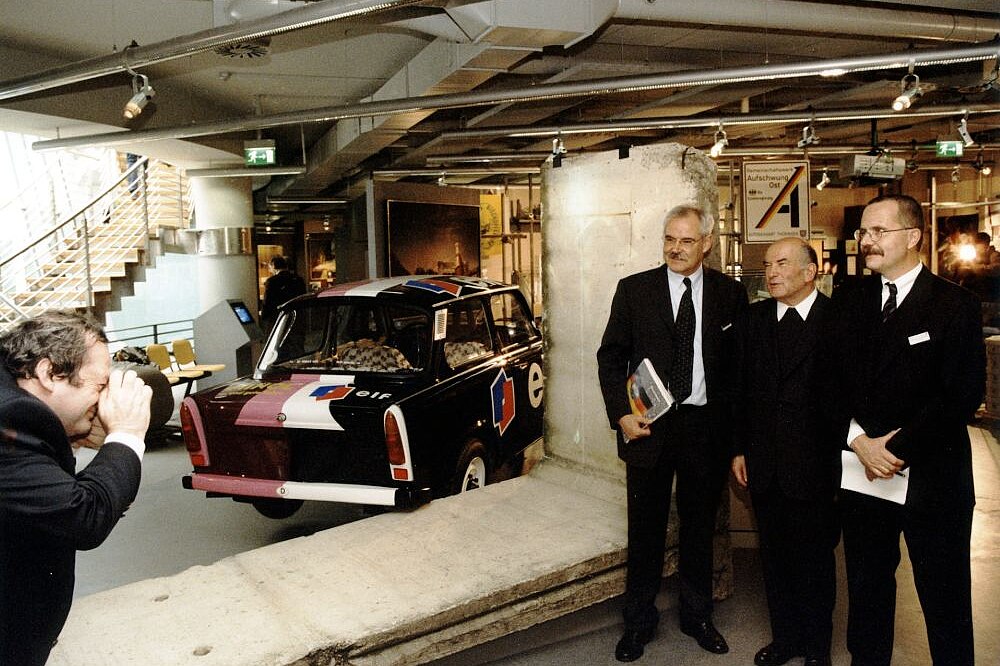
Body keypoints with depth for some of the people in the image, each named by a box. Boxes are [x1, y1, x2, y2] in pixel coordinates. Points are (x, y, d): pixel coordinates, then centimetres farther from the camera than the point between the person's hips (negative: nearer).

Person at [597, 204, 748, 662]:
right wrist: (621, 413, -10)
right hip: (648, 425, -1)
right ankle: (639, 622, 27)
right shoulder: (634, 289, -1)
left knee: (700, 528, 16)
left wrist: (736, 430, -2)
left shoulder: (730, 294, 2)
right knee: (645, 530, 9)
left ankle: (696, 616, 35)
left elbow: (740, 363, 5)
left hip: (707, 427, 1)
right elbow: (611, 357, 1)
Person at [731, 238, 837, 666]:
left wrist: (845, 453, -9)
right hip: (764, 465, 4)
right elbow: (743, 387, 6)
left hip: (816, 465, -4)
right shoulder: (755, 317, 5)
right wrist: (739, 449, 5)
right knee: (774, 556, 16)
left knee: (815, 558, 12)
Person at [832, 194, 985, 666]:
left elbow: (963, 394, -13)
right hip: (861, 470, 4)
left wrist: (897, 446, -17)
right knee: (866, 590, 17)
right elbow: (831, 380, 2)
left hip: (933, 479, -3)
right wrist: (858, 440, -13)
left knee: (946, 601, 10)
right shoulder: (848, 301, 6)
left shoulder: (956, 305, -6)